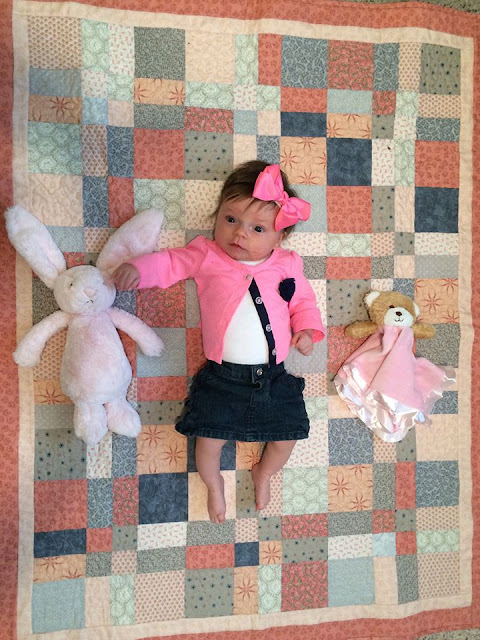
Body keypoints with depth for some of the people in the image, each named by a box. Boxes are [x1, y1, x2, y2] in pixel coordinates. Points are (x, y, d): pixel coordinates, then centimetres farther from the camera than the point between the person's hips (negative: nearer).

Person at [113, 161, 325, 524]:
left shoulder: (286, 265, 5)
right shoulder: (207, 255, 0)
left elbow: (303, 302, 12)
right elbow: (170, 263, 2)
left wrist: (308, 330, -5)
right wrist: (138, 269, -16)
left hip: (274, 376, 2)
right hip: (223, 377, -2)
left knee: (288, 436, 7)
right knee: (210, 439, -3)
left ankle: (264, 473, 42)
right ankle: (213, 484, 33)